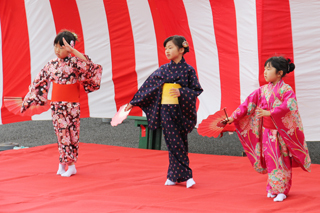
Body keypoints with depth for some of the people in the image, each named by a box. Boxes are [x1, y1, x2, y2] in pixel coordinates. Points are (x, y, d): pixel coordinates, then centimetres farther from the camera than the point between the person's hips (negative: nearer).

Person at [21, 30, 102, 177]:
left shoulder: (74, 62, -9)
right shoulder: (51, 65, 4)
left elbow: (88, 65, -31)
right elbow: (40, 82, 10)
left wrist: (72, 50, -32)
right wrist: (28, 100, 10)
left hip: (71, 105, -4)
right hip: (56, 104, 4)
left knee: (70, 134, -1)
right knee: (60, 134, 10)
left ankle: (71, 166, 5)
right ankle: (62, 165, 18)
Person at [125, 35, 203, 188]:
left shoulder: (188, 70, 0)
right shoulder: (163, 70, 7)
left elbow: (197, 90, -1)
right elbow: (148, 86, 11)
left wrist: (181, 92, -17)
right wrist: (133, 103, 13)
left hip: (181, 111, -2)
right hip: (166, 111, 2)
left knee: (181, 144, 1)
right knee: (174, 144, -5)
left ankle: (174, 175, 7)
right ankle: (186, 175, -1)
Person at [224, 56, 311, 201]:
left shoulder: (286, 90, -11)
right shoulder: (263, 90, 5)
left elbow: (287, 106, -27)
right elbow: (248, 104, 6)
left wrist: (270, 113, -38)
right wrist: (233, 117, 1)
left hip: (281, 132, -5)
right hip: (267, 131, 5)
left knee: (282, 161, -1)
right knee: (270, 160, 8)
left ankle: (282, 190, 5)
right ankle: (272, 188, 18)